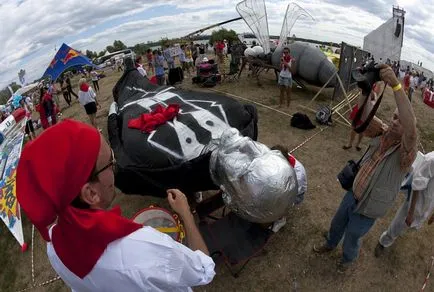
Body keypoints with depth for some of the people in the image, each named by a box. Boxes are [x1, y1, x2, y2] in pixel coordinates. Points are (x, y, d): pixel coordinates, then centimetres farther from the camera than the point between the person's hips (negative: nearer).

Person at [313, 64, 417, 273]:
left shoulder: (406, 153, -28)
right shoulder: (383, 134, -10)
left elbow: (411, 129, -48)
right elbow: (365, 115, -19)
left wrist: (396, 85, -56)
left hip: (368, 210, -5)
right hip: (353, 195, 5)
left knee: (351, 238, 20)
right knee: (337, 224, 28)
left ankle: (348, 258, 53)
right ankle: (330, 244, 58)